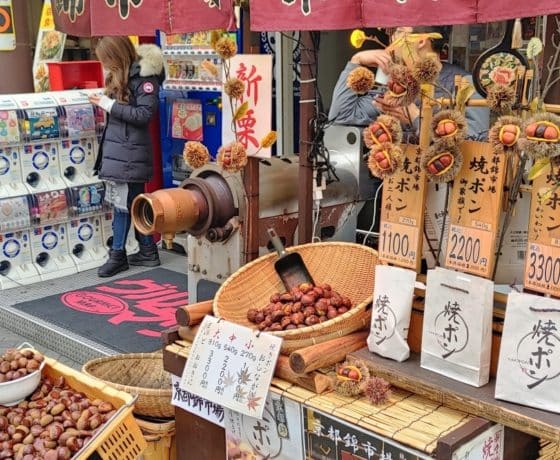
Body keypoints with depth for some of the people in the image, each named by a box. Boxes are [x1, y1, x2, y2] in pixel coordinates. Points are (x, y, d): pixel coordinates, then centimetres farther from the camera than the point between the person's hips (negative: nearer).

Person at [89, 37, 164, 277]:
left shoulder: (144, 77, -11)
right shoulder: (119, 76, 14)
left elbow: (144, 114, -17)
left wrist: (111, 105, -16)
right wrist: (104, 102, 3)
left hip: (130, 152, -8)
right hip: (116, 148, 9)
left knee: (123, 202, -2)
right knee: (133, 202, 12)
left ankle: (118, 254, 8)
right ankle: (147, 250, 21)